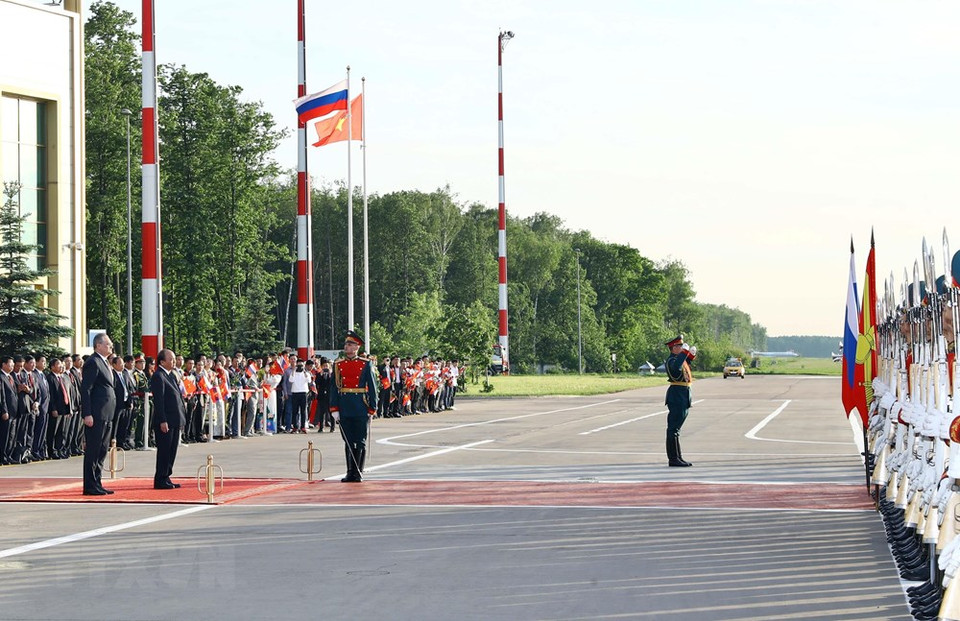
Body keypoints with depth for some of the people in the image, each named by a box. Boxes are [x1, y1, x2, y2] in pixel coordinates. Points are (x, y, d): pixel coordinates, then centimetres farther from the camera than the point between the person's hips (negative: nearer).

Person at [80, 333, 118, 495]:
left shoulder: (104, 363, 19)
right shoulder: (93, 363, -11)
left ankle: (96, 484, 19)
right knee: (92, 451, -6)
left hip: (105, 415, 10)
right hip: (96, 415, -10)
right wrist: (87, 414, -22)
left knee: (102, 451, 13)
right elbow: (85, 389, -17)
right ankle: (90, 487, -3)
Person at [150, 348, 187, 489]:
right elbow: (158, 401, -17)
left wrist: (182, 417, 16)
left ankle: (166, 478, 18)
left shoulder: (172, 375, 17)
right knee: (164, 451, -4)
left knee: (172, 451, 12)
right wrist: (162, 421, -21)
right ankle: (160, 481, 1)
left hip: (175, 421, 9)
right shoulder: (158, 377, -13)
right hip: (165, 421, -9)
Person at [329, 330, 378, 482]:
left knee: (360, 442, 0)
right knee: (348, 442, 4)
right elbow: (334, 387, 5)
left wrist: (372, 408, -3)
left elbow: (372, 387, 2)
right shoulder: (338, 365, 7)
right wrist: (334, 409, -2)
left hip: (361, 408, -2)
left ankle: (358, 473, 5)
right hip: (344, 409, 2)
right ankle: (350, 472, 9)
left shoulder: (365, 364, 2)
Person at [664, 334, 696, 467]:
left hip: (683, 397, 10)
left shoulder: (679, 358, 15)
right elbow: (676, 366, -38)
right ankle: (673, 458, -6)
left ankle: (678, 457, 20)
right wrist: (685, 352, -31)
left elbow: (685, 365, 38)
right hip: (677, 396, -10)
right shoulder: (671, 360, -14)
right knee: (673, 428, -7)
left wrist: (691, 354, 25)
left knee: (675, 428, 14)